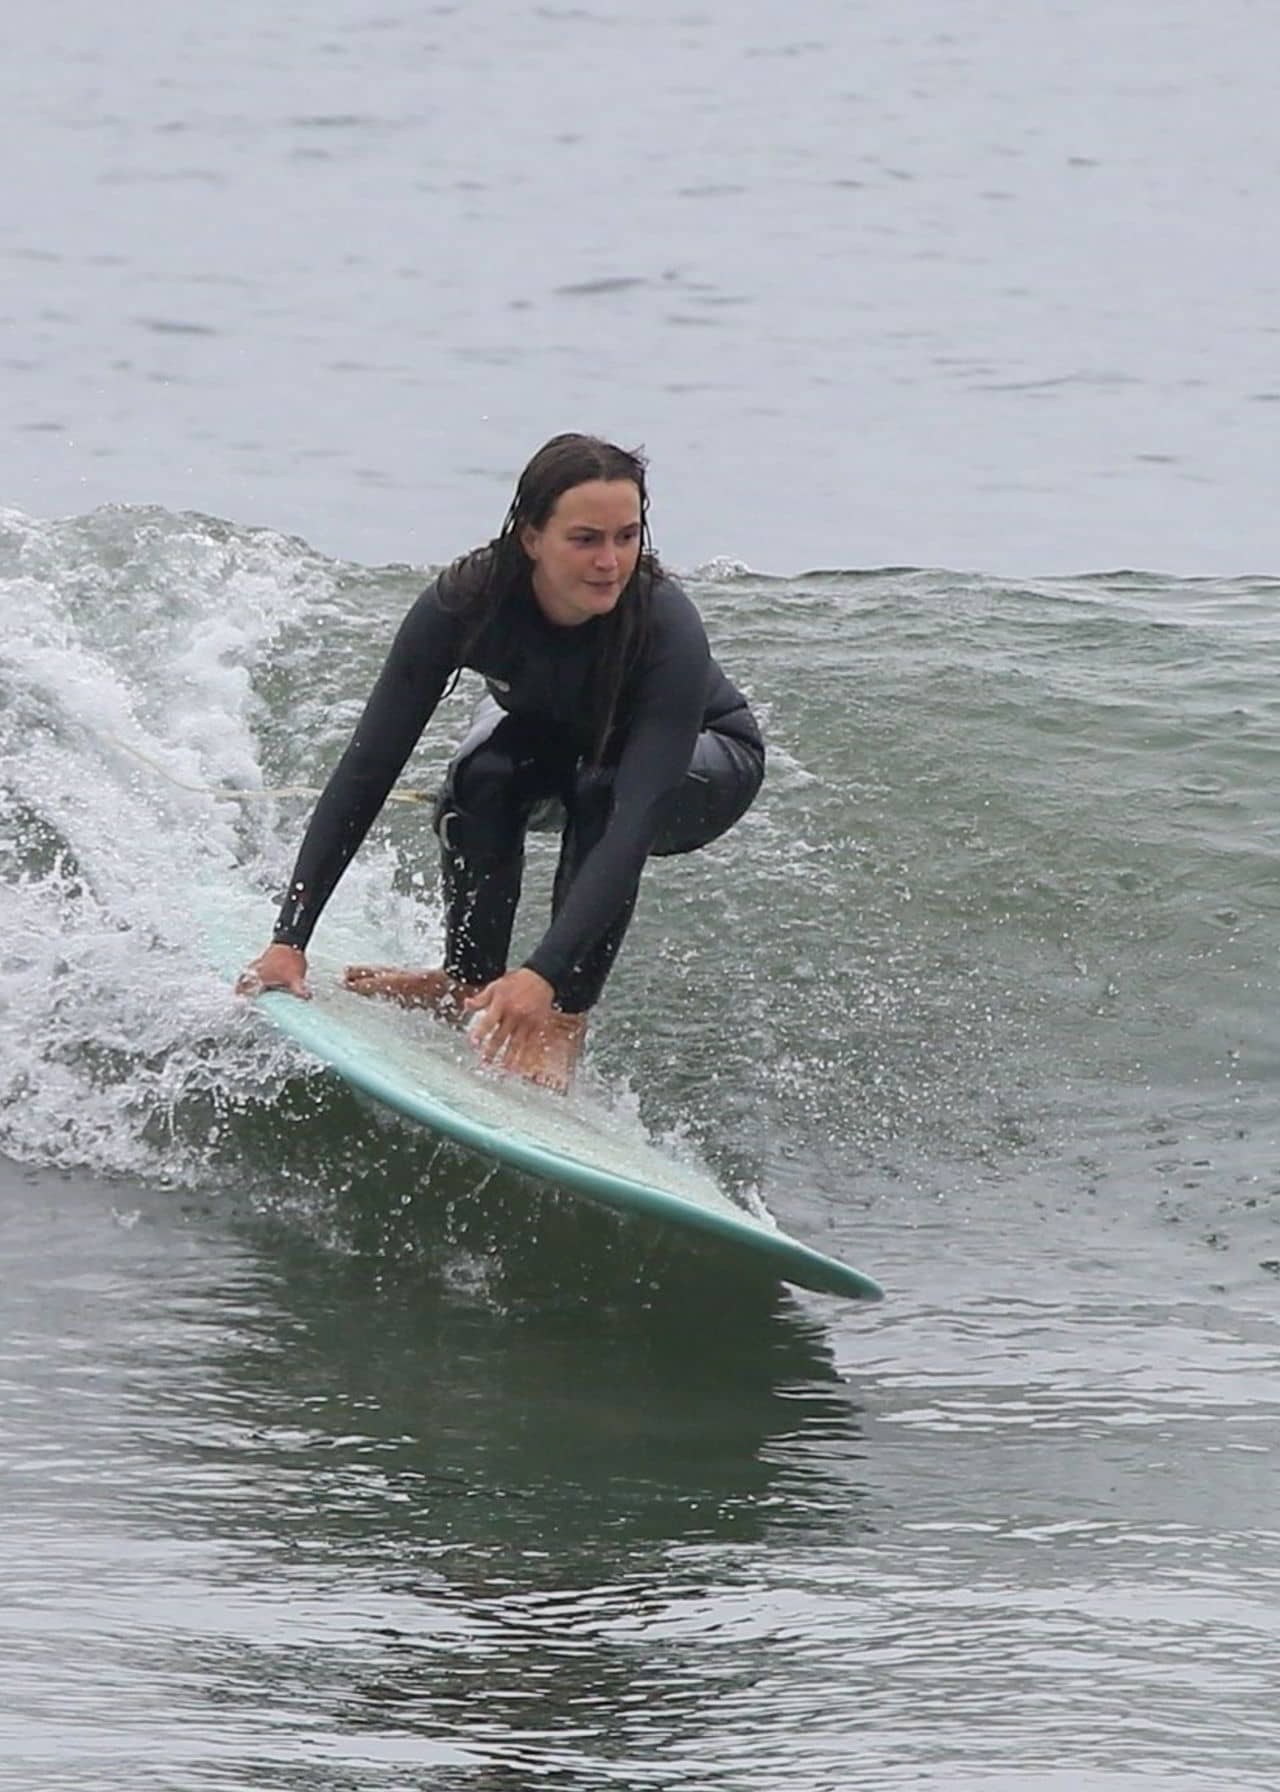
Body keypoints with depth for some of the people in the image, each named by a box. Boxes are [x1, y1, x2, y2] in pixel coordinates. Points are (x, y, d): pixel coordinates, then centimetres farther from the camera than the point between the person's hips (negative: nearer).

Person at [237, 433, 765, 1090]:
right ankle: (468, 981, -11)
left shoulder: (667, 628, -39)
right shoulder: (468, 600, -32)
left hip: (706, 763, -2)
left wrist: (546, 976, -58)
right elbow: (367, 769, -30)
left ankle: (565, 1018, -23)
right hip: (548, 735, 2)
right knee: (482, 775, -30)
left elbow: (635, 819, -46)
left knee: (602, 793, -35)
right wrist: (288, 940, -37)